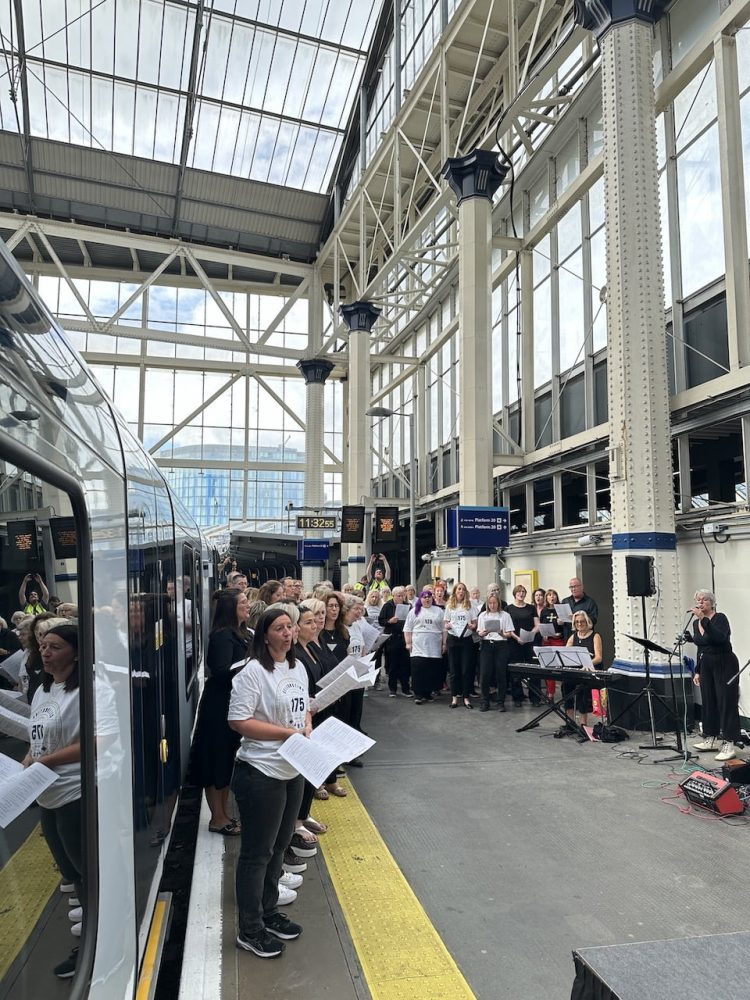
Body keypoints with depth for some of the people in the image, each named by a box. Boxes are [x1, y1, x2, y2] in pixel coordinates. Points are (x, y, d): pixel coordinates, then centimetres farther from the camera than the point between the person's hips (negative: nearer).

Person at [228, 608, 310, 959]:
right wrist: (289, 732, -22)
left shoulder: (298, 667, 7)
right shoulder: (253, 672, -18)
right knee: (257, 852, 6)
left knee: (278, 846, 21)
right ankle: (250, 930, 23)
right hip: (261, 772, -8)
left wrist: (308, 728, -3)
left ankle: (269, 912, 39)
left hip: (293, 771, 8)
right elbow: (239, 721, -22)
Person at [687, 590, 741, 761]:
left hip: (725, 665, -7)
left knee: (726, 702, -7)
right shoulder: (696, 623, 8)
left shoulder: (720, 618, -13)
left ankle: (728, 745, -6)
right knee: (708, 702, 11)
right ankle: (710, 739, 22)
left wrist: (704, 619, -35)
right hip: (706, 666, 7)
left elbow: (719, 638, -33)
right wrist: (697, 671, 16)